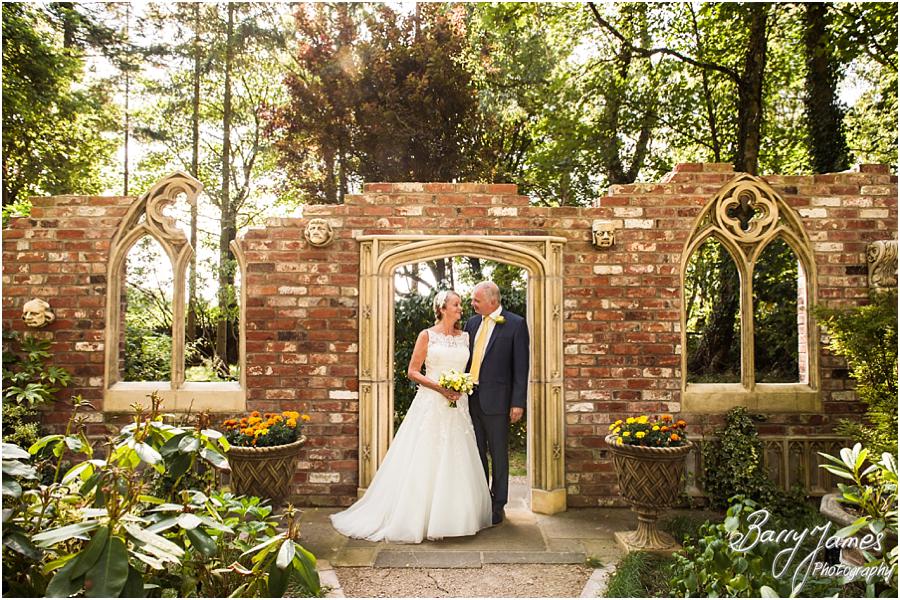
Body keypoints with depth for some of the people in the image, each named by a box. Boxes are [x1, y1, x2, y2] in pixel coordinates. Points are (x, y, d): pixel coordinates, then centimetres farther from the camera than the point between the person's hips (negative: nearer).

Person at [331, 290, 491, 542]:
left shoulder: (465, 337, 11)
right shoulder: (427, 335, -2)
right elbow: (412, 371, -3)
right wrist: (439, 387, -14)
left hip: (458, 406, 4)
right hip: (431, 404, -4)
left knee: (456, 462, 8)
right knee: (425, 462, -2)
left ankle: (454, 518, 22)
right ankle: (419, 519, 11)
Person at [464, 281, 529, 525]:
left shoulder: (516, 324, -7)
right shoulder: (472, 323, 10)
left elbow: (521, 366, -9)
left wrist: (518, 402, -12)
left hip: (496, 400, -5)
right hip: (470, 398, 6)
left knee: (498, 454, 8)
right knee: (476, 453, 15)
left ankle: (497, 505, 23)